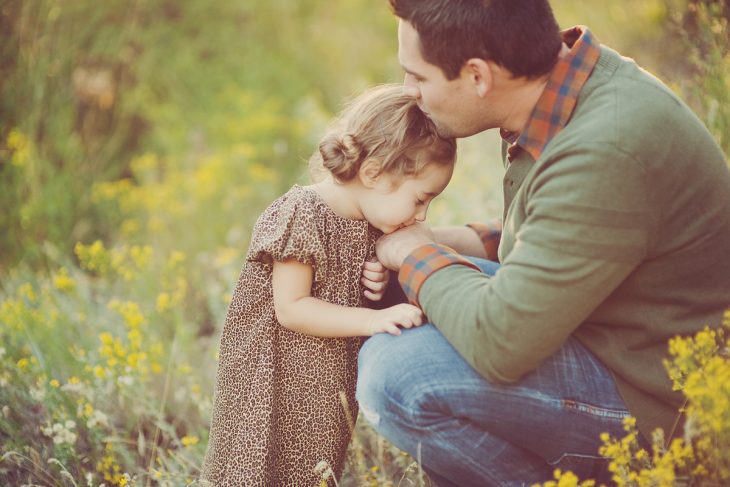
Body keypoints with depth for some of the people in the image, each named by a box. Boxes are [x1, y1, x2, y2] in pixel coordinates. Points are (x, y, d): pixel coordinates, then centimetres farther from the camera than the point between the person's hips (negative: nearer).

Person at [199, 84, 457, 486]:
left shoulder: (370, 225, 4)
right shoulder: (300, 217, -20)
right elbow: (290, 309, -22)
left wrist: (377, 286, -5)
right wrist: (371, 319, -28)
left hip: (330, 386, 8)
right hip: (276, 382, -8)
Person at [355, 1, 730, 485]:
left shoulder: (603, 154, -31)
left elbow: (500, 343, -29)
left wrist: (418, 256, -11)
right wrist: (466, 242, 3)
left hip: (649, 402, -10)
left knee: (395, 376, -23)